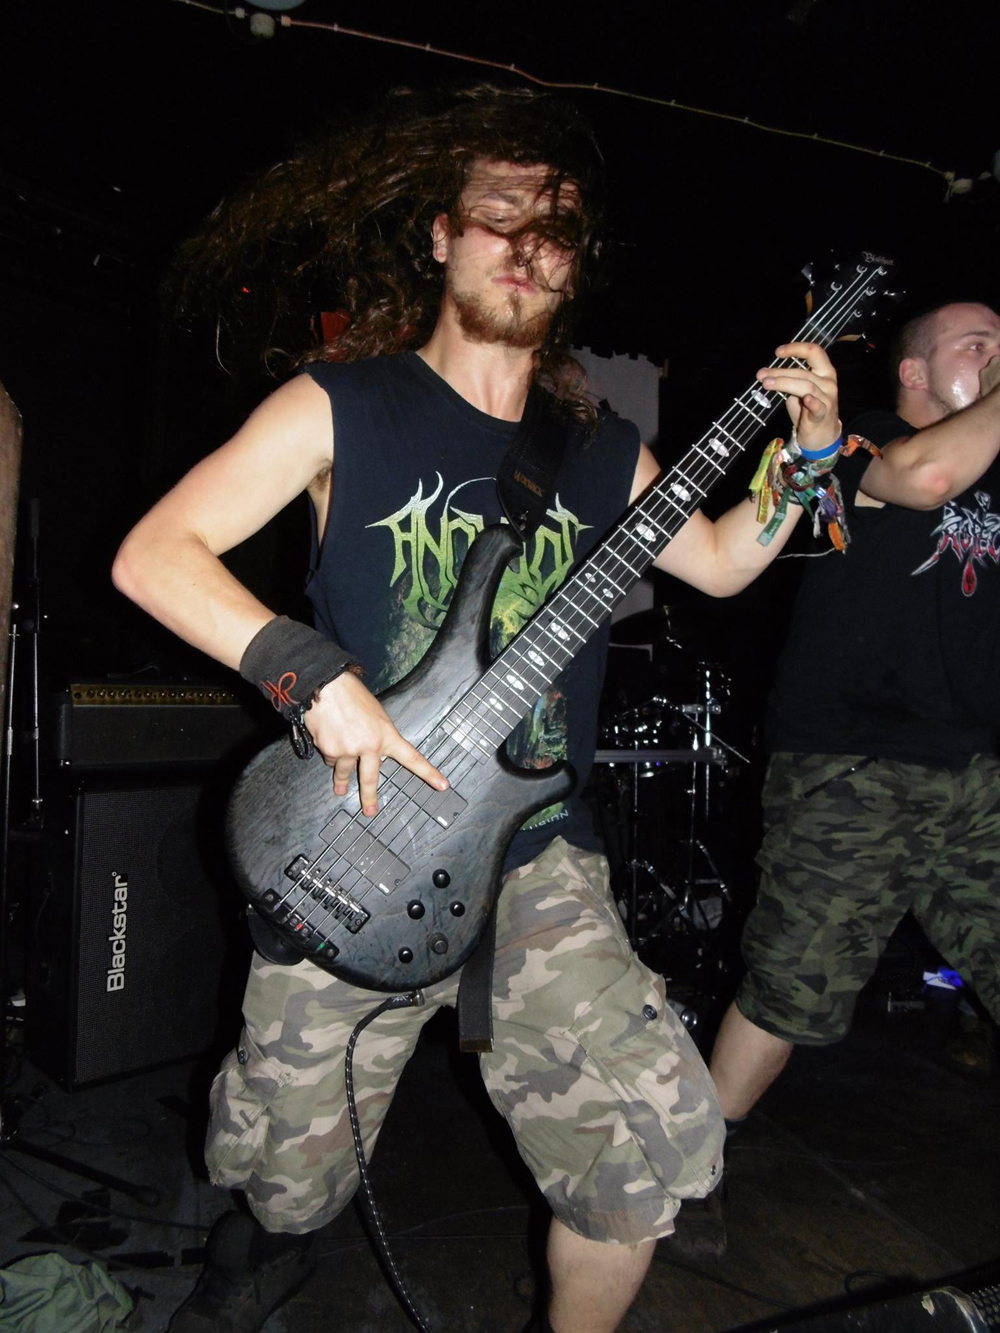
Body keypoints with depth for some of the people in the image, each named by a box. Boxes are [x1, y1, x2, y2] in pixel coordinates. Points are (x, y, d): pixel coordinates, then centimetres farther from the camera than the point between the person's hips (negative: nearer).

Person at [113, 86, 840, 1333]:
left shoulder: (603, 453, 9)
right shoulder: (341, 407, -4)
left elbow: (718, 561, 22)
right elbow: (154, 552, -8)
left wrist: (806, 455, 7)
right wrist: (317, 677, -20)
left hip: (536, 858, 3)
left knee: (655, 1131, -8)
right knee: (291, 1172, 11)